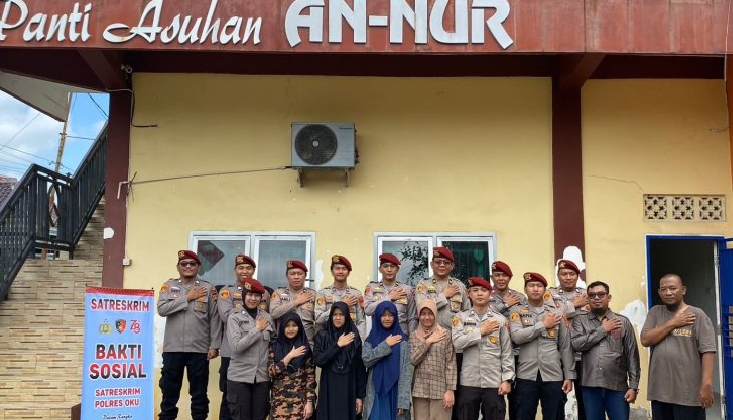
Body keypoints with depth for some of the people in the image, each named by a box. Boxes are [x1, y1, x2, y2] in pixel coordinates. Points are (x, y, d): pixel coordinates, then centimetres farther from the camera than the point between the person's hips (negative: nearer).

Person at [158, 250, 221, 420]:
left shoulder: (208, 288, 4)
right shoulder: (169, 286, 7)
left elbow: (214, 318, 1)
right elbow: (161, 309, -9)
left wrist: (214, 345, -4)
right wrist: (187, 298, -10)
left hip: (199, 349, -1)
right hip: (173, 348, 1)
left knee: (199, 391, 7)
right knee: (169, 390, 7)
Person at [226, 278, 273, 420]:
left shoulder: (267, 318, 7)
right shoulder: (234, 318, -4)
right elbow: (236, 346, -16)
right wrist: (257, 329, -12)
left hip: (262, 376, 3)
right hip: (239, 377, -3)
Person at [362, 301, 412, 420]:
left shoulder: (402, 340, 0)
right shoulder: (371, 339, 7)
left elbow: (406, 370, -6)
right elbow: (366, 360, -9)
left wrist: (403, 400, -13)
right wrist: (385, 345, -13)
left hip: (395, 393, -1)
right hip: (376, 394, 2)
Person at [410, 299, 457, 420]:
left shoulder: (445, 334, -1)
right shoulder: (414, 335, 9)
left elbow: (451, 364, -4)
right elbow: (412, 360, -3)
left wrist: (450, 390, -9)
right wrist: (428, 342, -8)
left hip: (440, 390, -2)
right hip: (419, 390, 3)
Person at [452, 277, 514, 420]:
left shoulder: (500, 319, 5)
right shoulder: (461, 317, 3)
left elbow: (507, 352, 3)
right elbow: (457, 342, -13)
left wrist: (507, 379, -3)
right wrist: (481, 331, -9)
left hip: (494, 383, 0)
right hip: (468, 383, 0)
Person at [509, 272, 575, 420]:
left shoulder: (557, 313, 8)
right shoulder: (517, 311, 4)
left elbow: (565, 347, 8)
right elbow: (517, 336, -13)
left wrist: (569, 375, 2)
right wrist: (543, 324, -8)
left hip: (553, 376, 1)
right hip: (526, 376, -1)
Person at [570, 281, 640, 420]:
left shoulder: (623, 321, 6)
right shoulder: (580, 320, 7)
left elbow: (632, 356, 4)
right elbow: (576, 344, -11)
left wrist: (633, 386, -2)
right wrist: (602, 329, -7)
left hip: (617, 387, 0)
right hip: (590, 386, 1)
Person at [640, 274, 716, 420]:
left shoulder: (697, 315, -3)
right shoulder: (655, 312, 9)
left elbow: (707, 351, -9)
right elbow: (645, 340, -3)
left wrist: (707, 385, -17)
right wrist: (673, 323, -8)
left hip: (688, 392, -4)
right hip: (659, 391, 4)